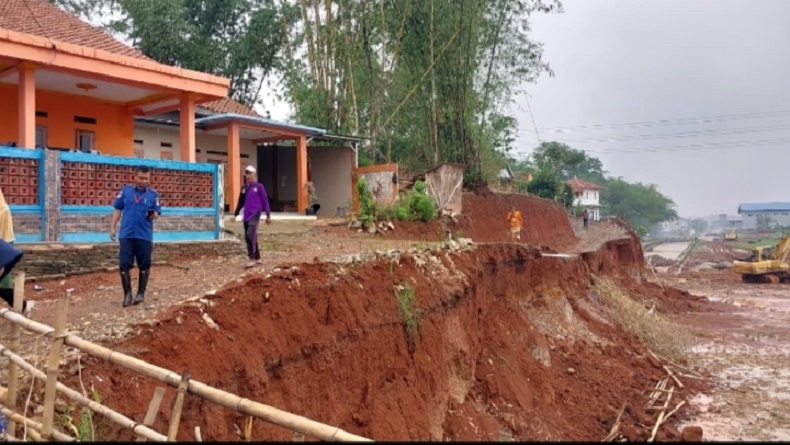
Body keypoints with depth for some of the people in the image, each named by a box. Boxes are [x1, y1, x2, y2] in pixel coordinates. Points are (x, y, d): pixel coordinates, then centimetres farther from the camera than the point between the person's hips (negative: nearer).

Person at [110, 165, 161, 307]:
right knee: (124, 265, 1)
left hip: (145, 236, -1)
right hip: (126, 235, 1)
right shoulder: (126, 190, 4)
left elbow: (157, 213, 2)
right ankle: (127, 293, 13)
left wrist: (153, 215, -22)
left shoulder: (153, 194, 1)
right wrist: (112, 227, 4)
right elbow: (118, 209, 8)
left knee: (144, 265, 6)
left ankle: (141, 293, 20)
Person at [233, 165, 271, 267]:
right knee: (248, 237, 9)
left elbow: (265, 201, -1)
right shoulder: (244, 188, 13)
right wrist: (235, 214, 20)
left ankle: (252, 258, -17)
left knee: (250, 235, -20)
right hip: (246, 216, 7)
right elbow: (240, 202, 21)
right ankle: (257, 257, 21)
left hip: (255, 214, -6)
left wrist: (268, 215, -2)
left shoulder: (259, 186, -2)